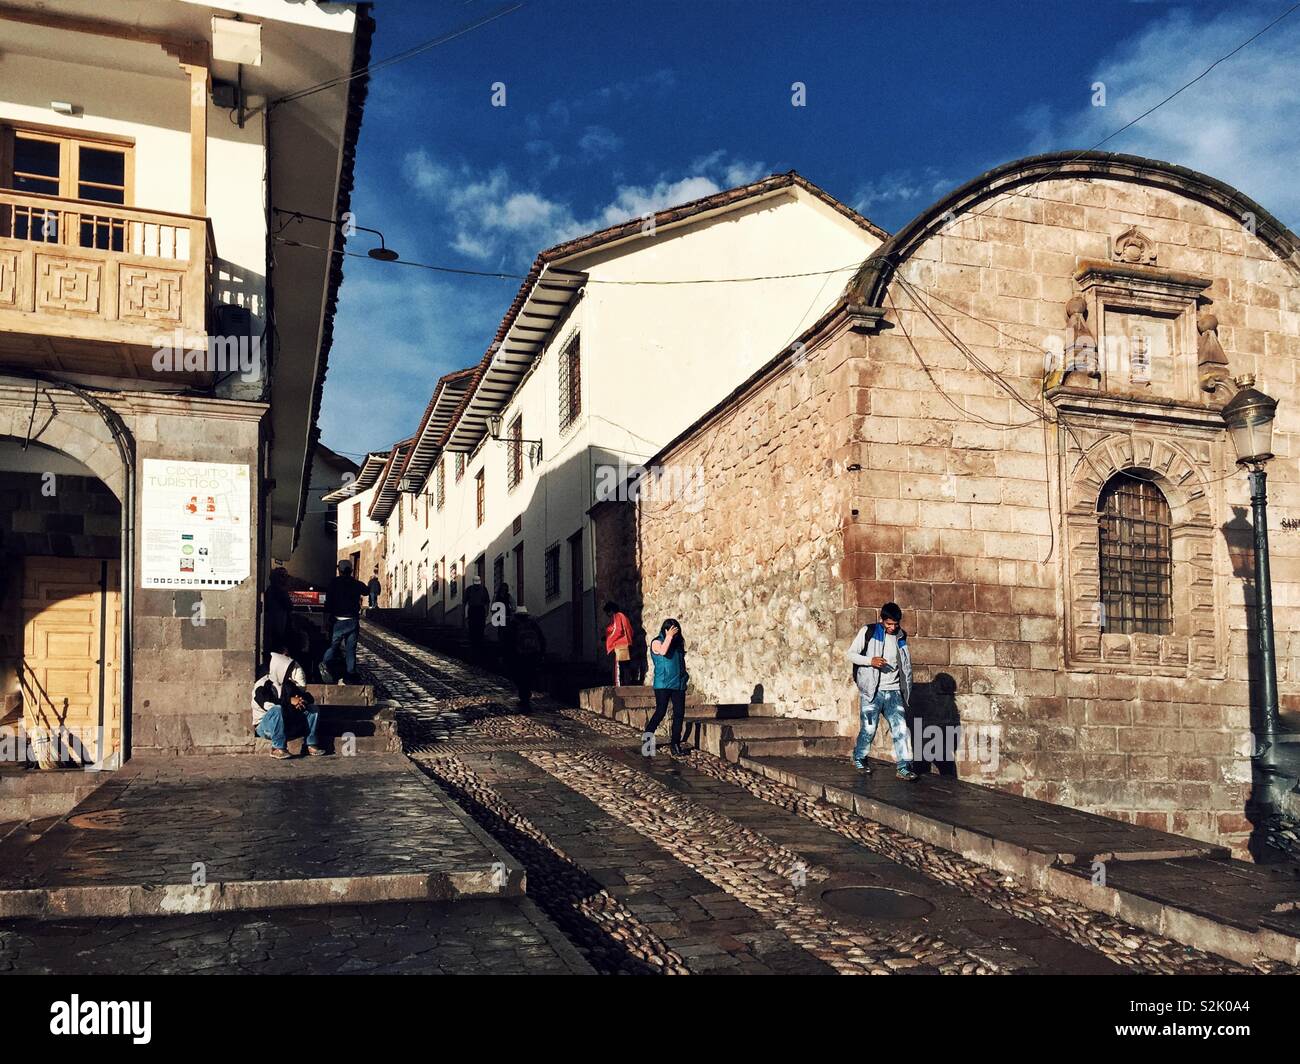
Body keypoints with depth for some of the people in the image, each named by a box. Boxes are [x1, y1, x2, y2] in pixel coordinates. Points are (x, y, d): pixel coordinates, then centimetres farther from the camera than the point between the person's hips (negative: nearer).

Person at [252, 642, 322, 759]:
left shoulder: (288, 684, 7)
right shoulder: (262, 685, -11)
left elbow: (310, 698, 3)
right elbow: (266, 703, -30)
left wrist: (300, 700, -20)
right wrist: (290, 701, -34)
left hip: (286, 725, 6)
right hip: (264, 726, -6)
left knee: (312, 709, -6)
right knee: (277, 709, -36)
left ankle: (311, 745, -14)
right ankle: (278, 748, -31)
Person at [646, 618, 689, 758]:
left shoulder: (678, 643, 15)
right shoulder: (657, 642, -1)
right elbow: (663, 651, -22)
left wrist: (684, 673, 11)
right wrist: (669, 637, -16)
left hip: (678, 684, 6)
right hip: (663, 684, -5)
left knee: (679, 714, 2)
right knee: (660, 712, -8)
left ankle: (676, 745, 8)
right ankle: (647, 737, 10)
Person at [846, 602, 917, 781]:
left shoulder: (901, 637, 10)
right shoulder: (868, 632, -3)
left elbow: (906, 667, 18)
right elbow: (851, 654, -3)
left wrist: (907, 693, 16)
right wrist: (870, 661, -20)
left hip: (894, 692, 3)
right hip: (872, 691, -3)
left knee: (901, 728, -7)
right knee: (869, 728, 1)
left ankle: (904, 767, -5)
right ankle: (859, 758, 24)